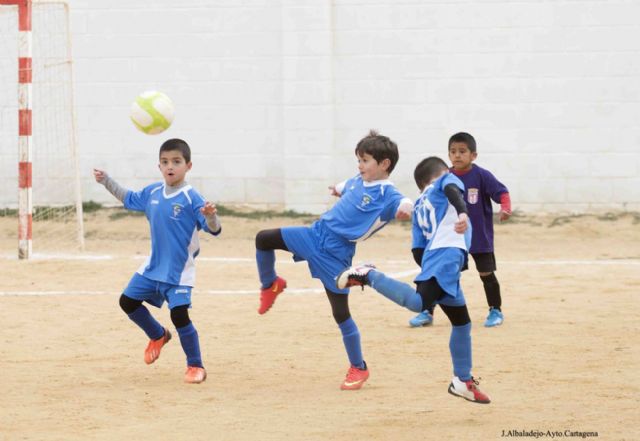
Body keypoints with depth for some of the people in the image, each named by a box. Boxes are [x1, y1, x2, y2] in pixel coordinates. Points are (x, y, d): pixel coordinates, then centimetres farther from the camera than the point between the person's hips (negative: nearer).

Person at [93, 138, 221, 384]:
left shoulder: (192, 198, -18)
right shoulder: (152, 193, 1)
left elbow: (214, 230, -23)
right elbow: (128, 199, 21)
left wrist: (210, 216, -44)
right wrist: (106, 181, 16)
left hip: (179, 270, -7)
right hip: (153, 266, 7)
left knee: (179, 315, -15)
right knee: (128, 301, 13)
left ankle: (196, 366, 1)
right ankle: (158, 335, 36)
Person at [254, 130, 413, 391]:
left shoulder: (387, 195, -17)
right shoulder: (358, 181, 5)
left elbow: (404, 204, -39)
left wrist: (405, 209, -59)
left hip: (335, 255, -6)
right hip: (315, 234, 6)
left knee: (340, 312, -2)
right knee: (264, 239, 3)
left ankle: (358, 368, 14)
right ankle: (270, 286, 30)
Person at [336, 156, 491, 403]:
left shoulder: (419, 207, 32)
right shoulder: (445, 180, 18)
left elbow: (418, 251, 21)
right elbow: (452, 189, -9)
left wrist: (433, 274, 28)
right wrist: (462, 212, -28)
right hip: (447, 253, -9)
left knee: (461, 321, 18)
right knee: (418, 302, -31)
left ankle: (463, 381, 26)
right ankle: (368, 275, -23)